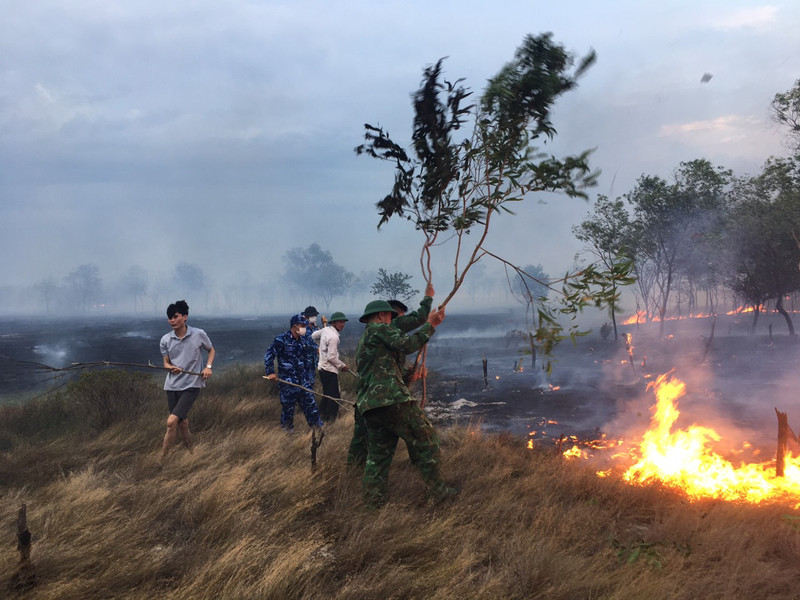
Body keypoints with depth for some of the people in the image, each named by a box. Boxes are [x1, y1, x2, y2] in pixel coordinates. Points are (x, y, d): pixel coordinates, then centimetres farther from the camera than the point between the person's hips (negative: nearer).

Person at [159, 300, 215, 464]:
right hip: (172, 385, 4)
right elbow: (166, 363, 8)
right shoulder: (166, 340, 1)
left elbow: (211, 350, 11)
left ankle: (161, 461, -6)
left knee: (172, 421, -15)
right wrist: (171, 367, -15)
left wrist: (208, 366, -6)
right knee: (182, 423, 10)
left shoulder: (199, 334, -6)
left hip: (191, 385, -4)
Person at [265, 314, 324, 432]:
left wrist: (310, 377, 17)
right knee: (288, 405, 4)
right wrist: (270, 372, -19)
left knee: (309, 401, 8)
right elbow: (269, 355, -13)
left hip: (303, 377, 6)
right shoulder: (281, 340, -13)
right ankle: (287, 427, 21)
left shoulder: (304, 340, 8)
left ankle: (317, 424, 20)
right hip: (288, 379, -6)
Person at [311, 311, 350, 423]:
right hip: (330, 370, -10)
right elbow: (331, 357, -21)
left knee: (326, 394, 20)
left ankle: (322, 415, 29)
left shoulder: (325, 330, 5)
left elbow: (313, 336, 23)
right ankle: (331, 419, -4)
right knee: (334, 396, -6)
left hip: (322, 367, 10)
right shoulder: (333, 336, -20)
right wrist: (342, 366, -8)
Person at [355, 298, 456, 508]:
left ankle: (373, 500, 9)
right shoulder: (379, 329, 1)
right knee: (425, 440, 1)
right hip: (392, 399, -9)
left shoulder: (361, 344, 28)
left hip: (369, 406, 9)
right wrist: (430, 325, -3)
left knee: (378, 453, 13)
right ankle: (437, 491, 2)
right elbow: (406, 344, -10)